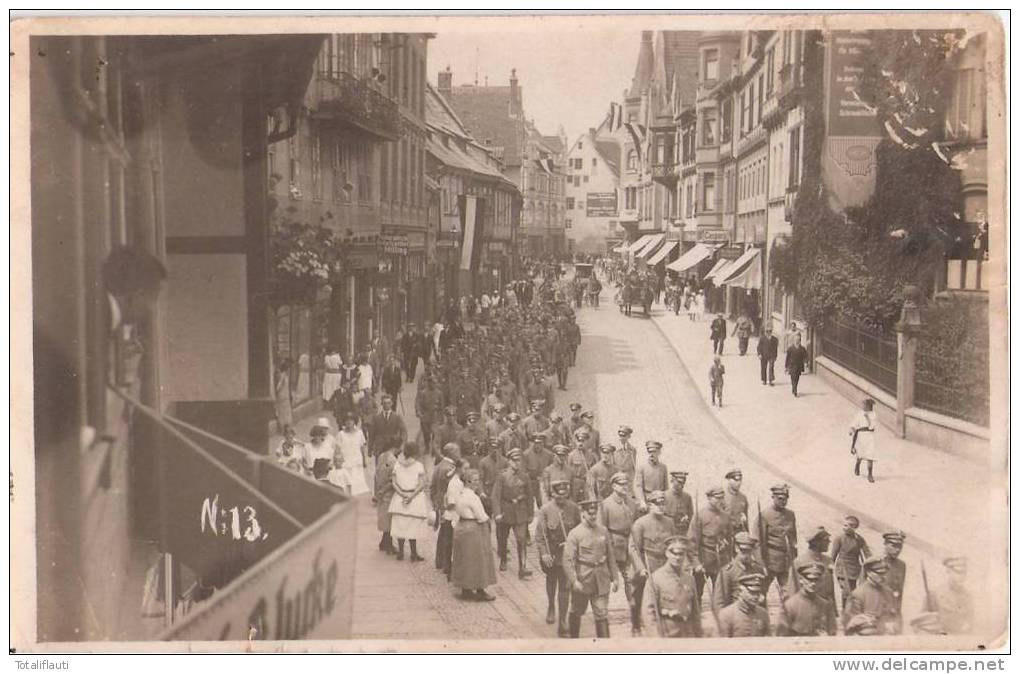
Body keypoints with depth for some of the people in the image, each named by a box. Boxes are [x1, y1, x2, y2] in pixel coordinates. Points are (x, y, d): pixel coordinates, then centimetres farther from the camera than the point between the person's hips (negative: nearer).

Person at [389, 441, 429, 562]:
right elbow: (421, 485, -13)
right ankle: (414, 554, 8)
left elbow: (394, 483, -3)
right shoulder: (418, 465, -8)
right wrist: (411, 497, -14)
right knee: (413, 527, 5)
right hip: (416, 500, -3)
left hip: (399, 499, 3)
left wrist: (403, 494, -8)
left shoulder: (397, 465, 1)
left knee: (401, 526, 11)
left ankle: (400, 553, 15)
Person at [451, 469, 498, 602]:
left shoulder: (461, 494, 7)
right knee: (477, 561, 0)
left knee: (465, 561, 15)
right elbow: (482, 517, -21)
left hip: (461, 529, 9)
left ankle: (466, 590, 22)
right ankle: (480, 592, 7)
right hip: (473, 531, -9)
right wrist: (487, 518, 2)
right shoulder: (472, 497, -22)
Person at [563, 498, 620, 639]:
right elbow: (567, 559, -14)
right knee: (576, 612, 15)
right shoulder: (575, 533, -10)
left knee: (602, 615, 0)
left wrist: (615, 578, 9)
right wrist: (574, 581, -22)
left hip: (601, 581, 2)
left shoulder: (603, 531, 3)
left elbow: (610, 556, 10)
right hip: (582, 580, -2)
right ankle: (574, 638, 35)